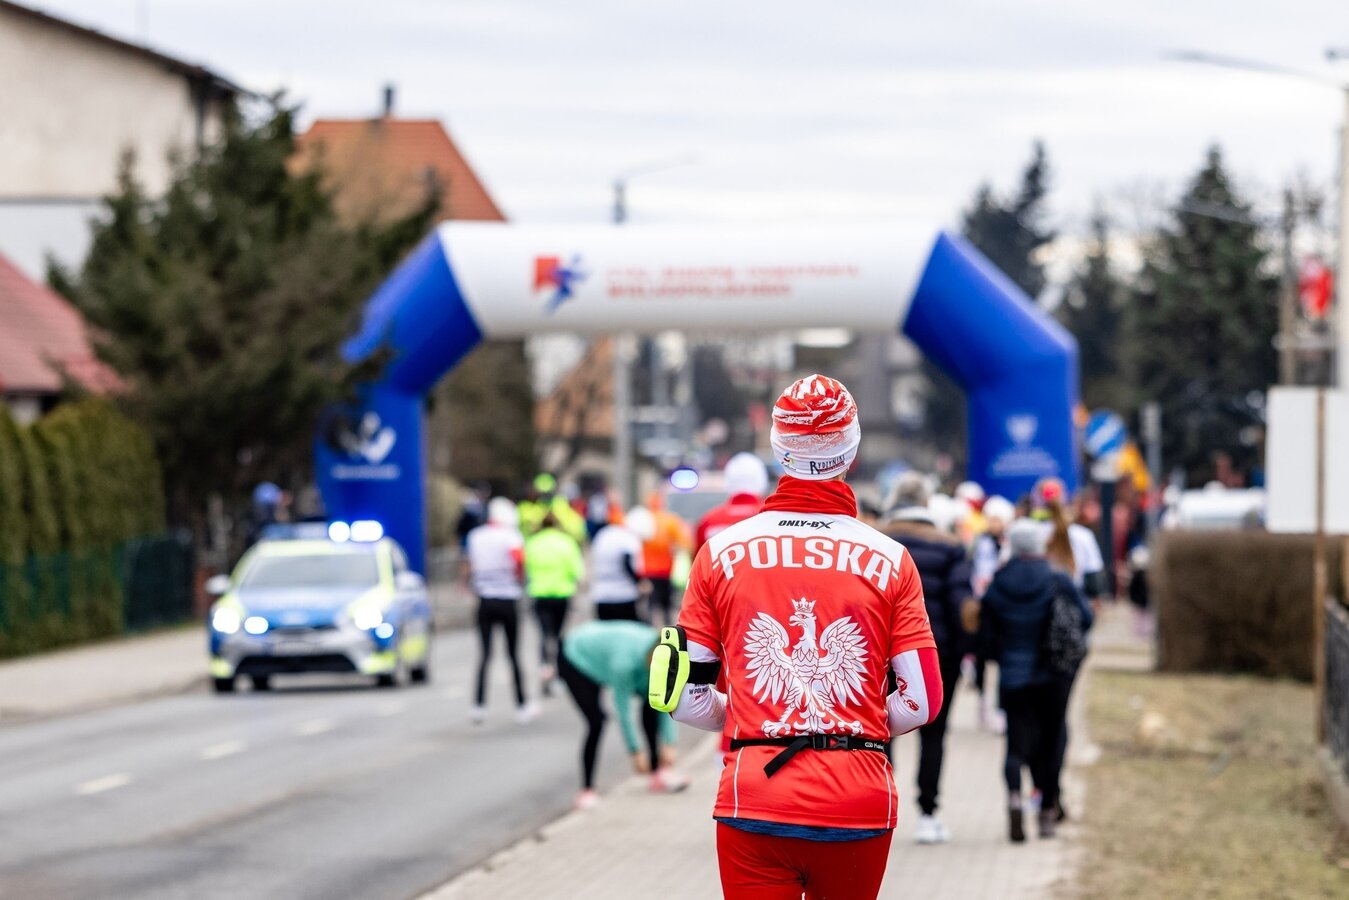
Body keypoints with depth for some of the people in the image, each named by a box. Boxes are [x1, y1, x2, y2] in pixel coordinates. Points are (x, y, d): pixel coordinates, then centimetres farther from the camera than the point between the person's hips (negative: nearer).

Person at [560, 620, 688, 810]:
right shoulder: (625, 663, -43)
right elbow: (623, 712, -31)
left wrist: (668, 745, -15)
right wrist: (635, 753, -22)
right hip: (574, 660, -7)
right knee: (596, 722, -21)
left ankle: (659, 772, 3)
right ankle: (587, 790, -10)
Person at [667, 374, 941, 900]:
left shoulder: (722, 551, 3)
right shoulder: (889, 560, 2)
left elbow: (686, 697, 4)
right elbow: (923, 699, 2)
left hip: (754, 796, -1)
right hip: (860, 804, 1)